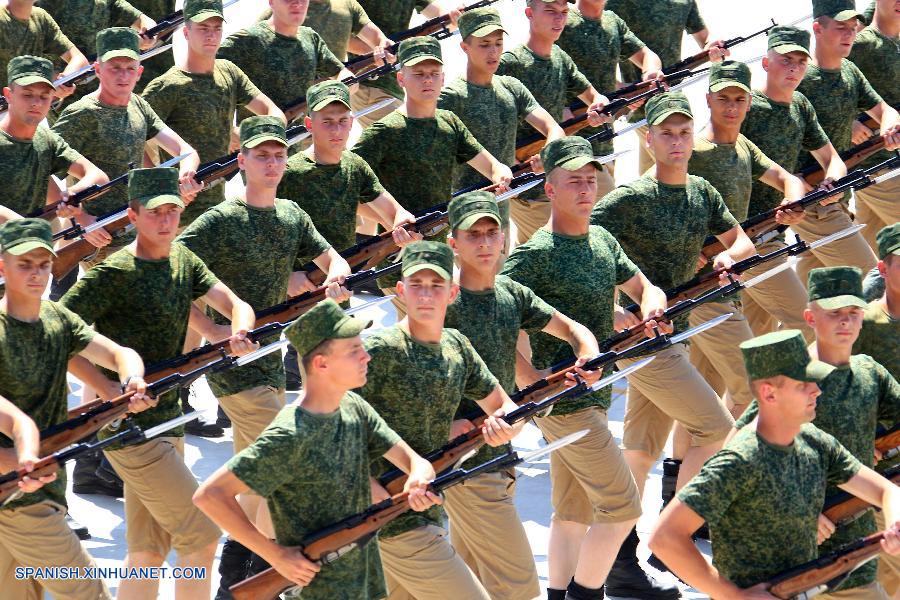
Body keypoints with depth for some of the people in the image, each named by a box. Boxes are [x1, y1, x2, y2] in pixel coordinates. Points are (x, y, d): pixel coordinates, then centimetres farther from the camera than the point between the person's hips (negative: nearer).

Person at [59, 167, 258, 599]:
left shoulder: (183, 260, 9)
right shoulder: (115, 274, -15)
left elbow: (235, 304, 4)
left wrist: (240, 330, -20)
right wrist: (111, 389, -27)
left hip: (167, 422, 8)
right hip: (129, 429, -8)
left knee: (150, 551, 11)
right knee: (201, 538, -5)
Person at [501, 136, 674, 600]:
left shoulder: (602, 240, 10)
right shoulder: (535, 255, -16)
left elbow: (645, 288, 20)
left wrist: (651, 306, -5)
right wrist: (531, 381, -21)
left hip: (592, 394, 8)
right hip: (563, 400, -8)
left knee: (575, 510, 13)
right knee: (622, 507, -7)